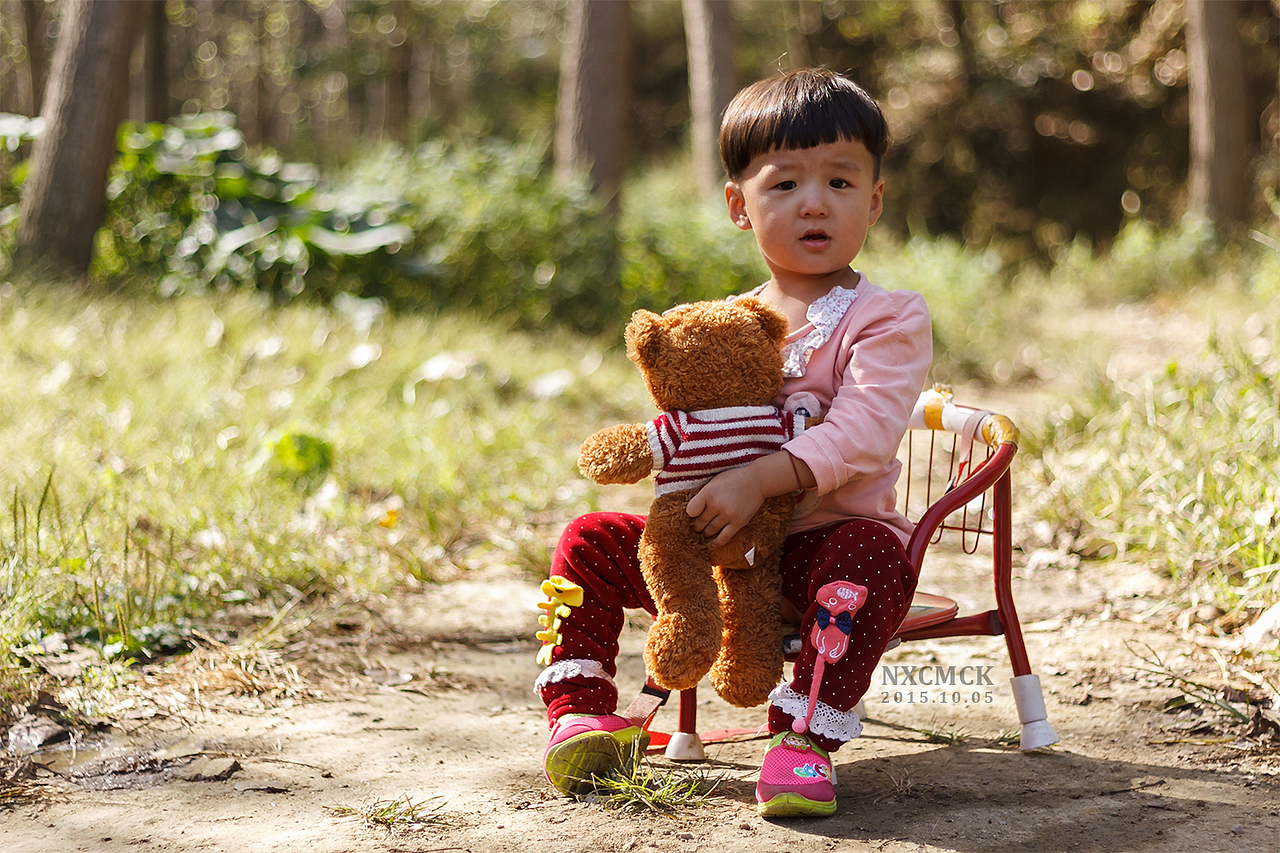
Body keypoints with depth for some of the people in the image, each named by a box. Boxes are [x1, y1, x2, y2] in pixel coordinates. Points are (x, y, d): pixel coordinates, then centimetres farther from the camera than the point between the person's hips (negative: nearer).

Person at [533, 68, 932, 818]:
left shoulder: (888, 319, -7)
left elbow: (861, 433, -22)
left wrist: (758, 481, -35)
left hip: (831, 537, -5)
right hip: (717, 547, 5)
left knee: (872, 558, -38)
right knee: (591, 542, -2)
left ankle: (806, 737, -34)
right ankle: (583, 712, 2)